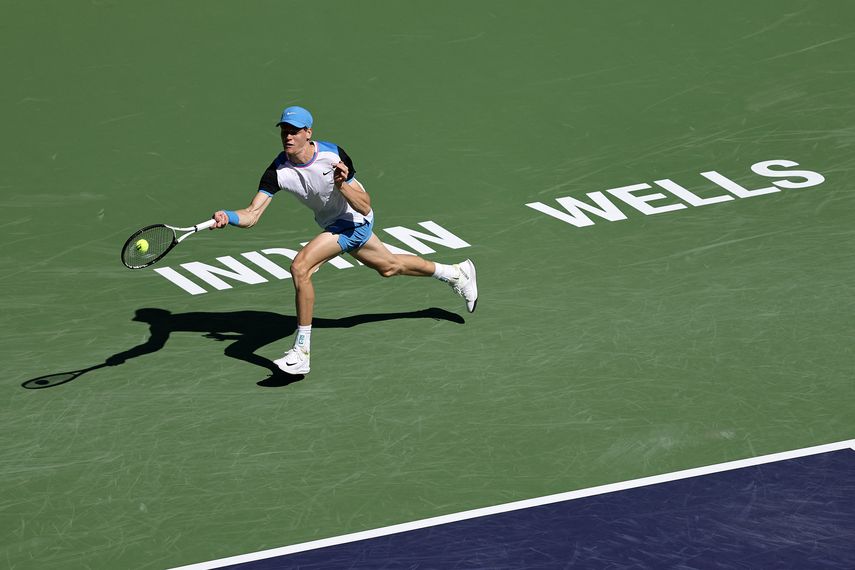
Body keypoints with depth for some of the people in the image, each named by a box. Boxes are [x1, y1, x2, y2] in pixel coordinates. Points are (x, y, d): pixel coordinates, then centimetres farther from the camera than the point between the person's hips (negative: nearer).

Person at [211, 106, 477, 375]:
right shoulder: (278, 171, -18)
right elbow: (252, 214, -25)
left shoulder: (333, 155, -27)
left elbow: (365, 207, -20)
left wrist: (342, 185, -38)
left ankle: (301, 352, -20)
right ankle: (455, 273, 54)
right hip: (335, 224, 7)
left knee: (300, 267, -25)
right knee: (389, 266, 28)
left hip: (353, 222, -7)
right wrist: (227, 217, -45)